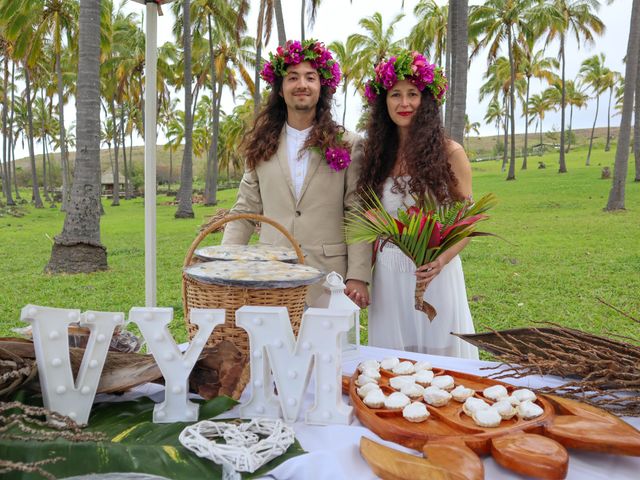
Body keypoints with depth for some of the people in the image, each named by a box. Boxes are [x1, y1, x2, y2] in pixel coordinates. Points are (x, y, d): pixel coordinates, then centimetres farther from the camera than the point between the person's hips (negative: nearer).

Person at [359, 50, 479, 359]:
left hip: (435, 272, -3)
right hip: (388, 276, 3)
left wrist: (442, 259, -18)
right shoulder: (377, 154, 8)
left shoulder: (449, 152, -2)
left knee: (440, 350, 6)